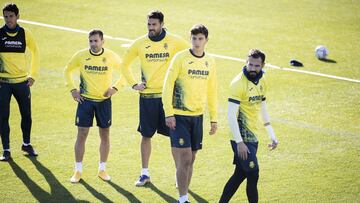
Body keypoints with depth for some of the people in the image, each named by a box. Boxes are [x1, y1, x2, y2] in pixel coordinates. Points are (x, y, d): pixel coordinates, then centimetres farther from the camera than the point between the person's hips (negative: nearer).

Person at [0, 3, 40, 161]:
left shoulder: (25, 34, 1)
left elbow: (35, 53, 13)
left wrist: (33, 75, 8)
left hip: (22, 81, 2)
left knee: (26, 115, 9)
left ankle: (26, 144, 29)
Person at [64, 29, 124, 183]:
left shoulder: (111, 56, -6)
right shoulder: (81, 55, -6)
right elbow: (67, 71, 9)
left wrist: (115, 88, -2)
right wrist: (72, 89, 0)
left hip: (104, 100, 1)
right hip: (85, 100, -1)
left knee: (105, 134, 6)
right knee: (82, 134, -2)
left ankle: (102, 169, 19)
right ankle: (78, 171, 7)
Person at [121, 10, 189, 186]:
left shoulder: (175, 42, -4)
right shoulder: (140, 43, 2)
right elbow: (125, 64, 15)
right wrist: (133, 84, 5)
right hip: (147, 96, 2)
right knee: (146, 135, 7)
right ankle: (145, 173, 19)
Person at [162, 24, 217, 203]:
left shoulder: (210, 62, 8)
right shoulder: (180, 58, -8)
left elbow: (211, 91, 16)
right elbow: (167, 86, -9)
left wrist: (214, 118, 15)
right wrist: (168, 113, -14)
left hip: (197, 116, 5)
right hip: (179, 115, -5)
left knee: (190, 159, 9)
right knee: (184, 158, -8)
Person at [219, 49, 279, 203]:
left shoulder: (262, 82, 9)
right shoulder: (239, 83, -16)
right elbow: (231, 115, -18)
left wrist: (272, 136, 18)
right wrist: (239, 142, -21)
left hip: (253, 136, 8)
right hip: (242, 138, -8)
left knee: (240, 175, 11)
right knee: (253, 174, -7)